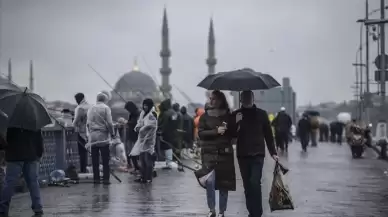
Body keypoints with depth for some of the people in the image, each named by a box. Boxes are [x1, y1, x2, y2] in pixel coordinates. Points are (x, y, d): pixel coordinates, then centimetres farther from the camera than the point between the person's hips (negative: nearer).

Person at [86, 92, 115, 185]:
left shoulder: (91, 109, 10)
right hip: (103, 136, -4)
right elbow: (109, 123, -9)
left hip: (93, 137, 4)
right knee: (105, 160, -1)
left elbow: (88, 123, 10)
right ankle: (105, 179, -4)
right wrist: (112, 133, 2)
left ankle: (96, 178, 8)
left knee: (95, 160, 7)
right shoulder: (106, 108, -4)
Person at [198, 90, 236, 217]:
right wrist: (216, 131, -15)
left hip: (225, 154, 1)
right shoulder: (205, 116, 5)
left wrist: (226, 130, -12)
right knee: (210, 181, -14)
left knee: (224, 184, 4)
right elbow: (200, 133, -5)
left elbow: (234, 134, 8)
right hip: (209, 153, -1)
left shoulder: (228, 116, 6)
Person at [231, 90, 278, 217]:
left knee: (255, 183, -15)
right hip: (242, 155, 2)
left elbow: (268, 134, 5)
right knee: (247, 185, 6)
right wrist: (236, 123, -13)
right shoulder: (236, 115, 5)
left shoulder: (261, 114, 3)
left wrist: (273, 152, 2)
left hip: (257, 154, -2)